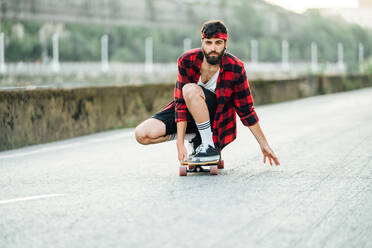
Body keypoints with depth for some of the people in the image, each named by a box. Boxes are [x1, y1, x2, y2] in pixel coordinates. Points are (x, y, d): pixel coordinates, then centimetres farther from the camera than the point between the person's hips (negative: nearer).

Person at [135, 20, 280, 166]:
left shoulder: (235, 68, -20)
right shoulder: (186, 61, -19)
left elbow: (246, 110, -9)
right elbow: (181, 102, -19)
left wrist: (264, 144, -5)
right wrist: (180, 143, -26)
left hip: (216, 117, -3)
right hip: (188, 111, 3)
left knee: (191, 90, -35)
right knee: (142, 134, -16)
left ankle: (210, 148, -25)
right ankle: (194, 136, 3)